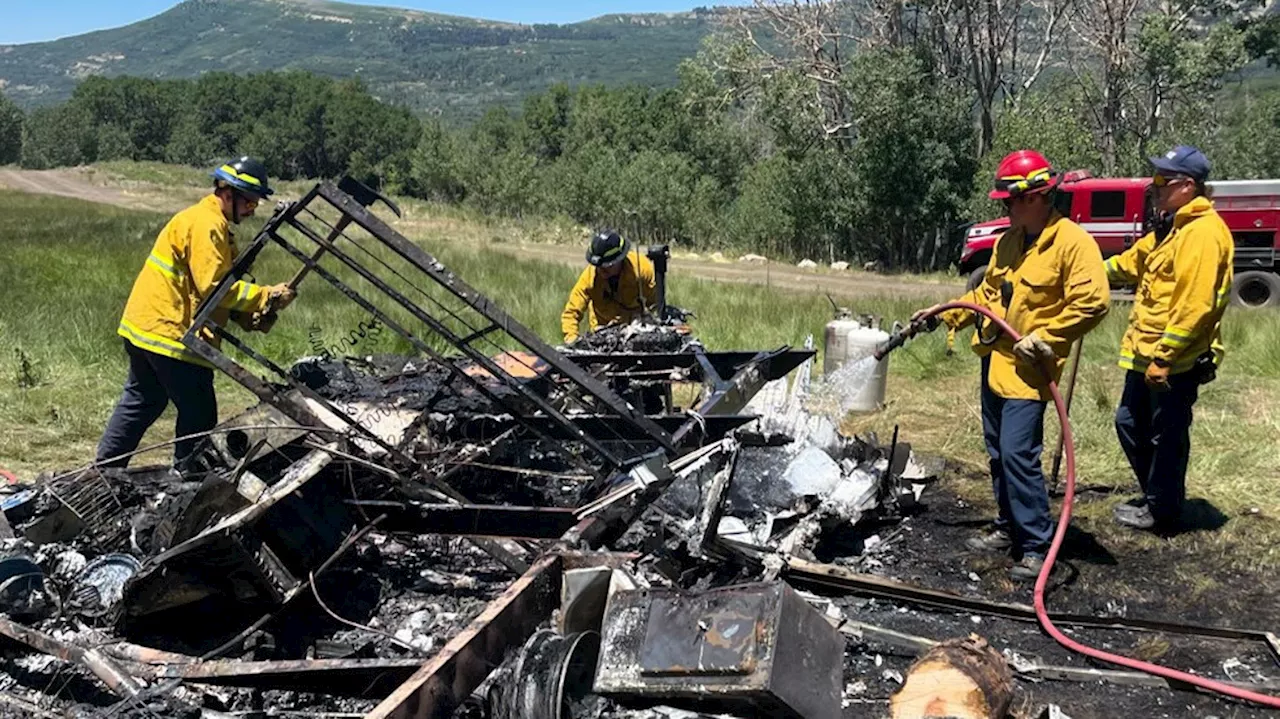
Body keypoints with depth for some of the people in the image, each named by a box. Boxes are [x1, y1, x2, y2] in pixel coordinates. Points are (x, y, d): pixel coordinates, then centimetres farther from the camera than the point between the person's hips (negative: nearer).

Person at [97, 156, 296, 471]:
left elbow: (222, 287, 14)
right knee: (199, 413, -3)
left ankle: (104, 469, 29)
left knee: (142, 401, 21)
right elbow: (212, 285, -22)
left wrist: (254, 315, -1)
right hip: (168, 331, -11)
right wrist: (266, 296, -19)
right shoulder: (205, 224, -15)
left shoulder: (214, 224, 19)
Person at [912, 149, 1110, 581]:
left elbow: (1092, 303, -17)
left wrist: (1043, 338, -18)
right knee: (998, 452, 15)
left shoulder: (1072, 242, -12)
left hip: (1027, 368, -8)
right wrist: (945, 313, 12)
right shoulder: (1008, 241, 12)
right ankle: (1009, 529, 29)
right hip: (994, 361, 8)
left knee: (1018, 455, -12)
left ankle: (1036, 547, -1)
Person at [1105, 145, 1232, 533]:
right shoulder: (1173, 227, 13)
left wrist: (1163, 356, -25)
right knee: (1129, 424, 19)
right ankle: (1155, 495, 34)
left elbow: (1193, 305, -25)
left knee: (1166, 438, 3)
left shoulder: (1203, 232, -20)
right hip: (1147, 354, 10)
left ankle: (1161, 511, 18)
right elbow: (1135, 260, 31)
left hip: (1175, 361, -10)